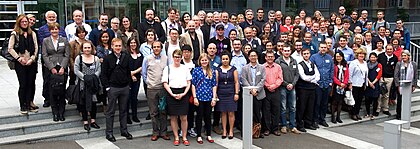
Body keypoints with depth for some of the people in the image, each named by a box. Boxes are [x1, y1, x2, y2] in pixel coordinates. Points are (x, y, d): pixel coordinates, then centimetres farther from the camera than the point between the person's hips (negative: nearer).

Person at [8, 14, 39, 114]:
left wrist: (32, 58, -4)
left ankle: (30, 103, 15)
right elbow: (10, 49, -3)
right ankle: (23, 106, 7)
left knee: (31, 83, 4)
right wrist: (19, 58, -8)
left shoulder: (32, 33, 10)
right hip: (20, 64, -3)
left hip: (31, 63, 3)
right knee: (23, 84, -1)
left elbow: (36, 48, 8)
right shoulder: (15, 34, 0)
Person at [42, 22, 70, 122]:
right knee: (52, 91, -3)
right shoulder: (45, 41, 10)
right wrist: (52, 68, -8)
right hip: (50, 68, 0)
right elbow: (44, 56, 3)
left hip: (62, 68, 0)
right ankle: (55, 113, 4)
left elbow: (67, 55, 4)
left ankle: (61, 112, 6)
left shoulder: (64, 40, 11)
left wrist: (62, 67, -8)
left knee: (62, 90, -2)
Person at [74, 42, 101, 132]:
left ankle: (93, 121, 16)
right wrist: (85, 77, -15)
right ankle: (85, 122, 11)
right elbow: (76, 71, -5)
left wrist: (93, 77, -15)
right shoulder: (78, 58, 1)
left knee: (93, 101, 4)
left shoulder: (96, 58, 6)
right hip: (82, 84, -2)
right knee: (83, 102, 3)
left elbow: (98, 70, 2)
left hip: (93, 84, 2)